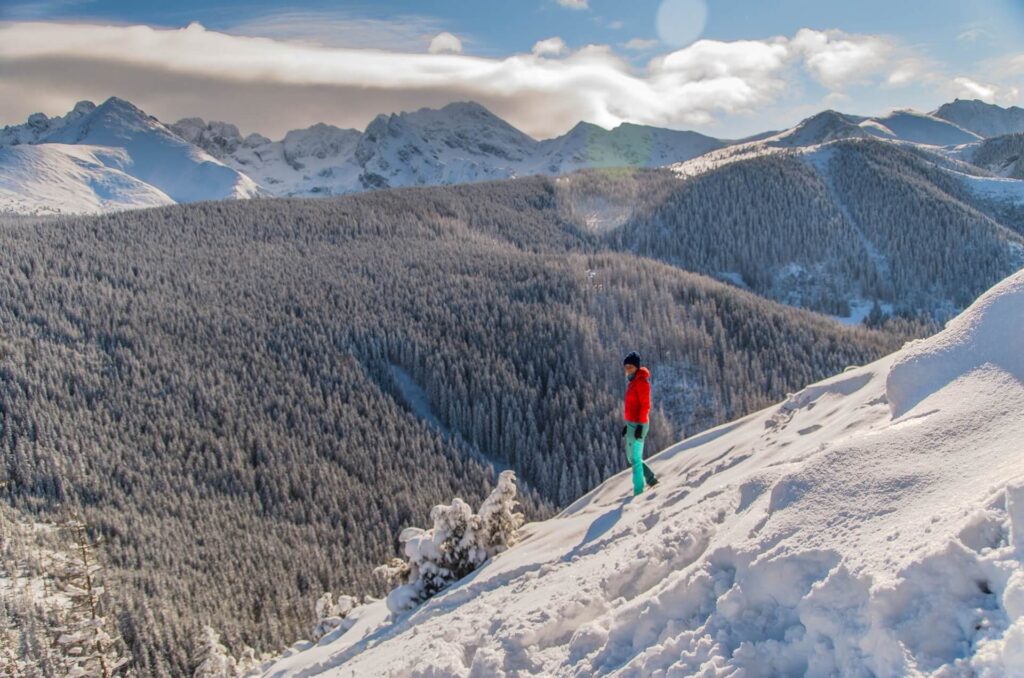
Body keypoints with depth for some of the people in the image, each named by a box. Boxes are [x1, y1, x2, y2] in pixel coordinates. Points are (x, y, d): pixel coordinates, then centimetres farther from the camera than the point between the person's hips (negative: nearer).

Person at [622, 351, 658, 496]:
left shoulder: (641, 382, -13)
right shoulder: (633, 382, 14)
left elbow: (645, 405, -17)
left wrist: (640, 426, -21)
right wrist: (627, 424, 20)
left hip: (638, 425, -9)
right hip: (632, 424, 9)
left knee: (635, 459, -3)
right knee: (631, 458, 16)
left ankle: (638, 491, 3)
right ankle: (651, 479, 23)